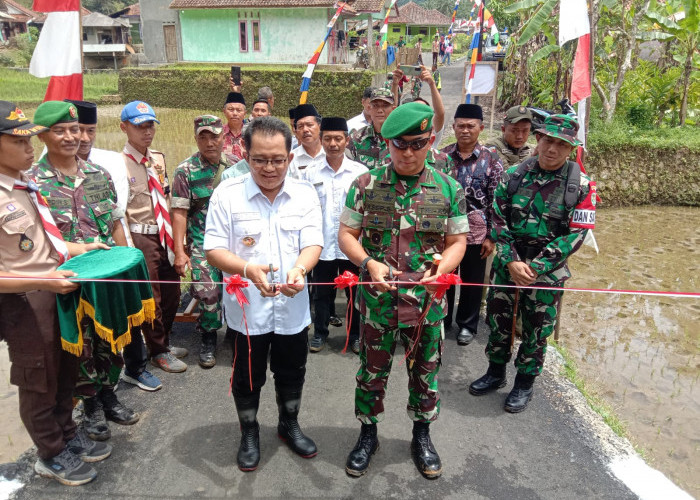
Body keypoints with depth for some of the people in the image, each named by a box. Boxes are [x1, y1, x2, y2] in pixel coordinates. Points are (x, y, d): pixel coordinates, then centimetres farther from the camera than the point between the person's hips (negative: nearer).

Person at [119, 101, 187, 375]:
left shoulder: (159, 158, 7)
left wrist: (173, 237, 14)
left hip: (165, 236, 7)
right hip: (142, 238, -7)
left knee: (171, 292, 16)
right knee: (150, 297, 6)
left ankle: (163, 342, 38)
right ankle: (158, 352, 26)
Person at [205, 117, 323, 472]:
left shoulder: (305, 193, -2)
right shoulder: (227, 194, -9)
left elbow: (313, 243, -7)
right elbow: (214, 250, -10)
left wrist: (299, 269, -30)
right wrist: (247, 268, -29)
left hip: (292, 308, 2)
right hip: (247, 309, -2)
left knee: (292, 373, 20)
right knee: (247, 377, 16)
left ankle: (289, 424, 45)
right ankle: (249, 433, 40)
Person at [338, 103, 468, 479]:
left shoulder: (448, 189, 0)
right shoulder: (366, 185, -3)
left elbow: (457, 241, 5)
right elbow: (346, 234, 0)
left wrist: (442, 267, -16)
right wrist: (369, 263, -19)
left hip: (427, 301, 1)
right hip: (377, 298, 0)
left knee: (425, 371, 16)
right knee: (372, 370, 14)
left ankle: (422, 435, 40)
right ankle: (368, 434, 37)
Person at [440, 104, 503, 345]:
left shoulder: (491, 160, -5)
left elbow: (496, 202, -4)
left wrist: (491, 236, -6)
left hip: (476, 233, -1)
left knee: (472, 282, 12)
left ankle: (467, 325, 32)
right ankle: (442, 320, 34)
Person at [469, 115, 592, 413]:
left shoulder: (580, 185, -8)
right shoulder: (514, 175, -2)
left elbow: (575, 234, -11)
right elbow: (498, 220, -2)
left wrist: (534, 267, -17)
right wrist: (511, 261, -13)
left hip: (547, 271, -2)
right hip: (507, 264, 3)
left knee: (536, 330, 9)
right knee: (498, 319, 12)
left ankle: (525, 383, 30)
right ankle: (496, 372, 34)